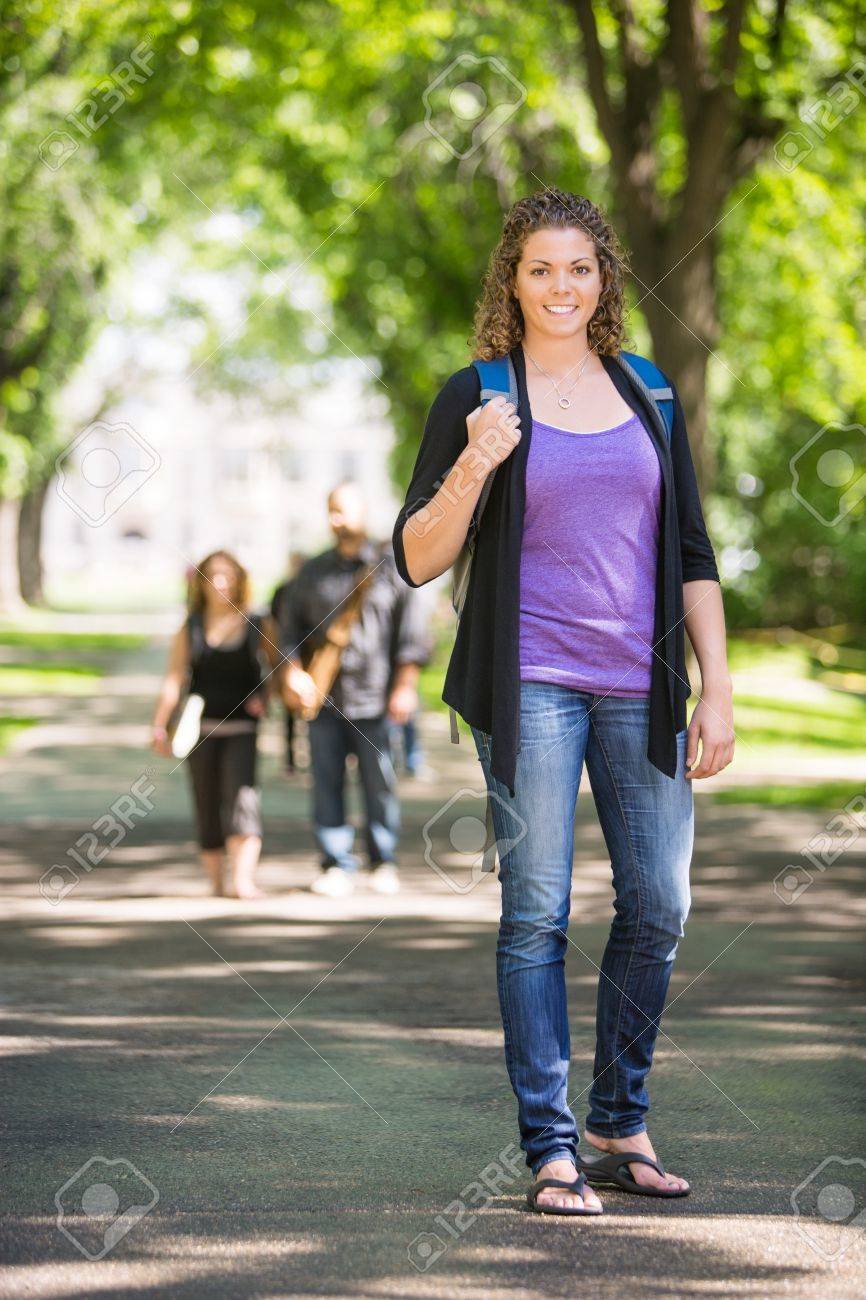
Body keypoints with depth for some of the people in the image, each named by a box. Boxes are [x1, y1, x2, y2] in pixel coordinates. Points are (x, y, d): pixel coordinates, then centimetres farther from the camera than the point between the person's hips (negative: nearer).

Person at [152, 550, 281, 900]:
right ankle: (215, 881, 12)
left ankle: (244, 879, -27)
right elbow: (174, 679, 2)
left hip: (241, 728, -2)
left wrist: (264, 696, -6)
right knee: (207, 806, 3)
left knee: (242, 795, -18)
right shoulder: (189, 629, 8)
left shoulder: (258, 627, 6)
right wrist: (160, 726, -7)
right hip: (201, 727, 2)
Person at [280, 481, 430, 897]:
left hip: (373, 700, -2)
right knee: (326, 784, -1)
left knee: (380, 785, -1)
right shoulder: (313, 572, 15)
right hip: (323, 698, 3)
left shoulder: (391, 567, 5)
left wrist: (405, 686, -5)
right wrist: (293, 672, -2)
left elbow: (411, 633, 3)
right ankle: (336, 866, 3)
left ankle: (384, 864, 10)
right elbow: (291, 628, 14)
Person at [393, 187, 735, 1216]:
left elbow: (692, 552, 14)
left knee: (658, 907, 4)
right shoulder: (476, 397, 2)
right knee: (537, 913, -4)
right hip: (532, 683, -4)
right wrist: (473, 468, -19)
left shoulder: (648, 395, 12)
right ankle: (551, 1148, 2)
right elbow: (416, 559, -2)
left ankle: (620, 1124, 20)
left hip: (642, 686, 4)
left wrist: (716, 688, 7)